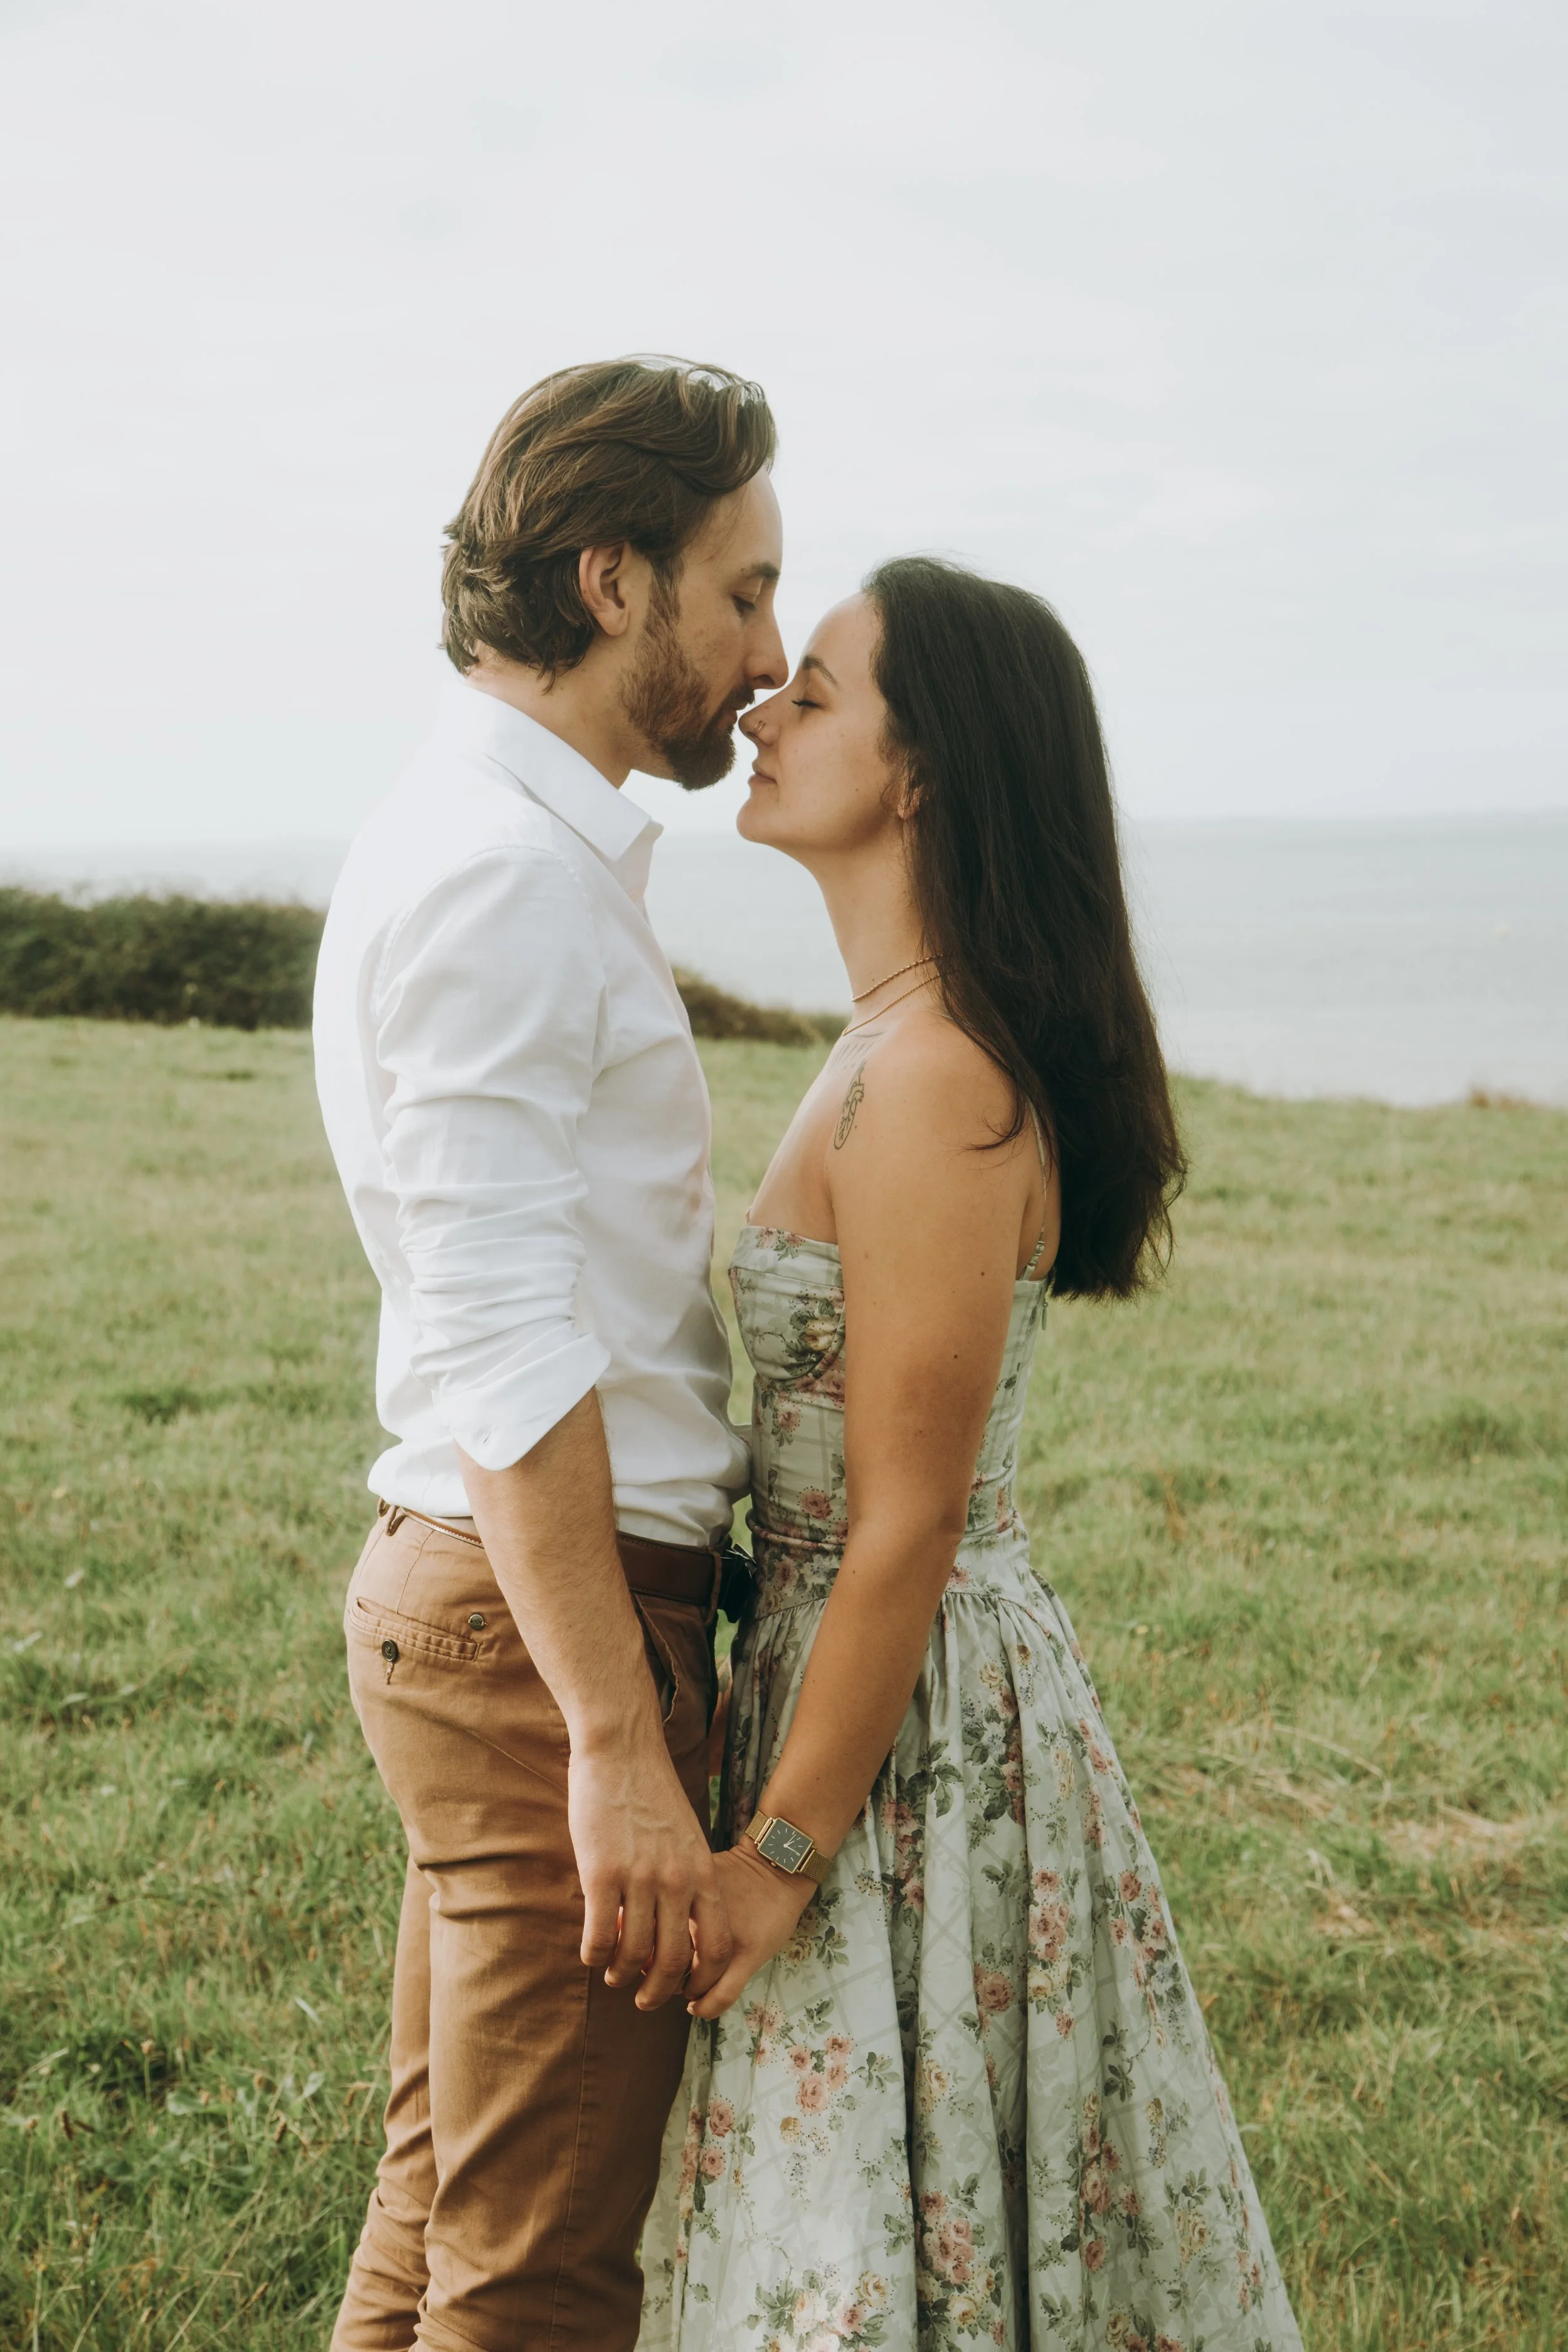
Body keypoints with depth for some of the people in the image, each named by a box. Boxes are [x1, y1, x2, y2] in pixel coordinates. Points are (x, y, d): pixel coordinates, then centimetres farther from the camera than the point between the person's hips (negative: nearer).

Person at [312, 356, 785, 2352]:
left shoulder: (525, 853, 16)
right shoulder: (493, 874, -16)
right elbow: (504, 1351, -23)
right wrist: (619, 1740, -23)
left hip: (472, 1589, 10)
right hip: (548, 1610, -10)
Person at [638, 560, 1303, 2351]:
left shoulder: (934, 1087, -23)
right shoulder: (899, 1047, 8)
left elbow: (906, 1530, -21)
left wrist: (781, 1854, -16)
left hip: (913, 1712, -9)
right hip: (874, 1672, 9)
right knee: (865, 2200, 21)